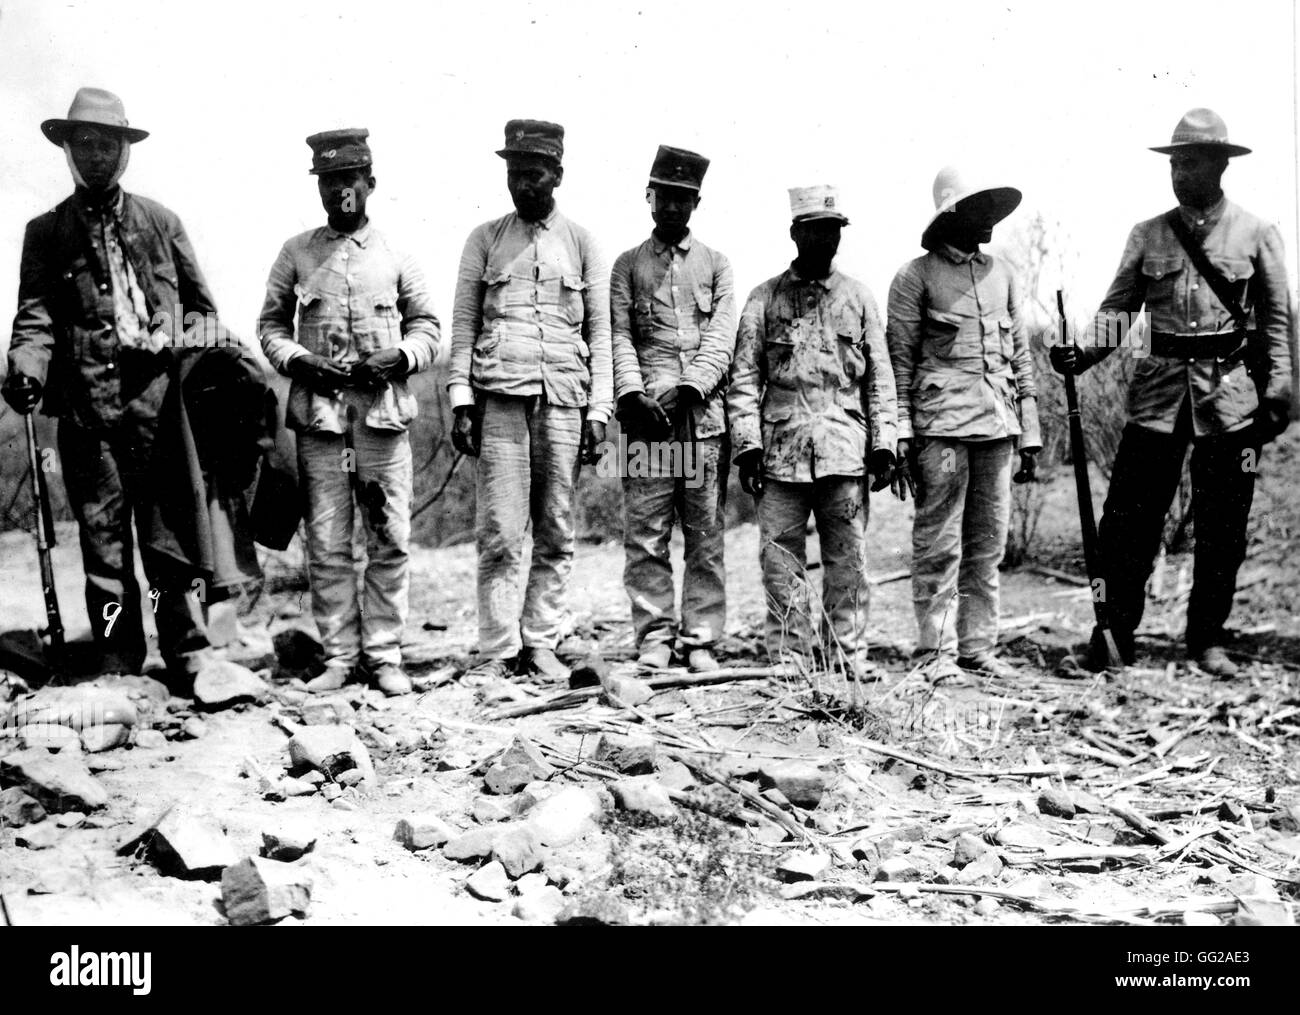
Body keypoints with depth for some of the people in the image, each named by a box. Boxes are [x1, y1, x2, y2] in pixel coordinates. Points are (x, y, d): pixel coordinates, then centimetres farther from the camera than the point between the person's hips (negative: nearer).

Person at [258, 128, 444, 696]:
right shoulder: (296, 254, 10)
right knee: (326, 545, 2)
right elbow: (270, 326, 13)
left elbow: (427, 327, 13)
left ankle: (383, 654, 11)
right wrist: (299, 360, -5)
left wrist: (399, 356, -7)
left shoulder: (397, 257, 9)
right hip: (318, 413, 0)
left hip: (383, 411, 0)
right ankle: (339, 656, 11)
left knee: (390, 541, 1)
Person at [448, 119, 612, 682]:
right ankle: (496, 653, 0)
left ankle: (541, 644, 11)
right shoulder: (485, 239, 12)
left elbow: (600, 331, 10)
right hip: (500, 398, -1)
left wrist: (599, 410, 2)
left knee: (556, 534, 3)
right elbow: (463, 324, 10)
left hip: (564, 401, 1)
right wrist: (461, 399, -1)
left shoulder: (581, 242, 12)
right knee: (500, 534, -5)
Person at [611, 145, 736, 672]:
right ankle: (654, 639, 5)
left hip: (704, 414, 0)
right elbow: (619, 337, 5)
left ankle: (700, 641, 7)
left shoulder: (716, 265, 15)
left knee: (706, 536, 1)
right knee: (645, 535, -2)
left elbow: (721, 340, 3)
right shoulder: (628, 265, 15)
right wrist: (633, 393, -11)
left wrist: (688, 389, -11)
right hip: (647, 413, 0)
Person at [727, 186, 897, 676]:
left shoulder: (858, 297, 13)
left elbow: (880, 378, 12)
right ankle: (789, 659, 9)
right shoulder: (764, 299, 8)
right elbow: (744, 378, 4)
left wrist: (883, 443, 4)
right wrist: (747, 444, -5)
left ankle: (847, 655, 12)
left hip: (846, 451, 1)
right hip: (781, 451, -1)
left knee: (847, 558, 2)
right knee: (781, 560, 0)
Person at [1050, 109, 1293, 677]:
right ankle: (1114, 632, 8)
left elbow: (1276, 321, 7)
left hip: (1231, 394, -1)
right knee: (1127, 518, -4)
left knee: (1222, 527, 4)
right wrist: (1084, 352, -12)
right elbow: (1118, 308, 5)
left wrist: (1277, 390, -1)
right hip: (1160, 391, 1)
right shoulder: (1147, 236, 8)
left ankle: (1207, 639, 17)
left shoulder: (1257, 235, 5)